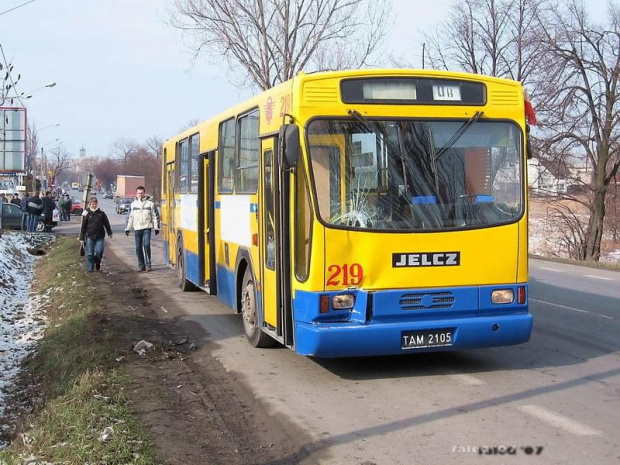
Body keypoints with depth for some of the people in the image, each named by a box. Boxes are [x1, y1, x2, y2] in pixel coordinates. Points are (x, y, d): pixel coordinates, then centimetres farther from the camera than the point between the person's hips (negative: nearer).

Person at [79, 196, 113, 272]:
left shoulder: (101, 213, 1)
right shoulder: (86, 213, -1)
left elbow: (106, 223, 9)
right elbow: (83, 226, 1)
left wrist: (109, 233, 9)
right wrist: (82, 237, 1)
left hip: (100, 236, 0)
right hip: (90, 236, 0)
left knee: (99, 251, -7)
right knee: (90, 253, 2)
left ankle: (97, 263, 21)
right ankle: (90, 268, 13)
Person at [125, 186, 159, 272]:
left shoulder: (150, 203, 2)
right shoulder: (133, 204, 8)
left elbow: (155, 216, 5)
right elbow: (129, 217, 13)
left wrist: (156, 228, 2)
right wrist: (127, 228, 9)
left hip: (147, 228, -3)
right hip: (137, 228, 3)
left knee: (146, 245, -15)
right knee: (138, 248, 4)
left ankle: (148, 264, -7)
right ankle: (141, 265, 13)